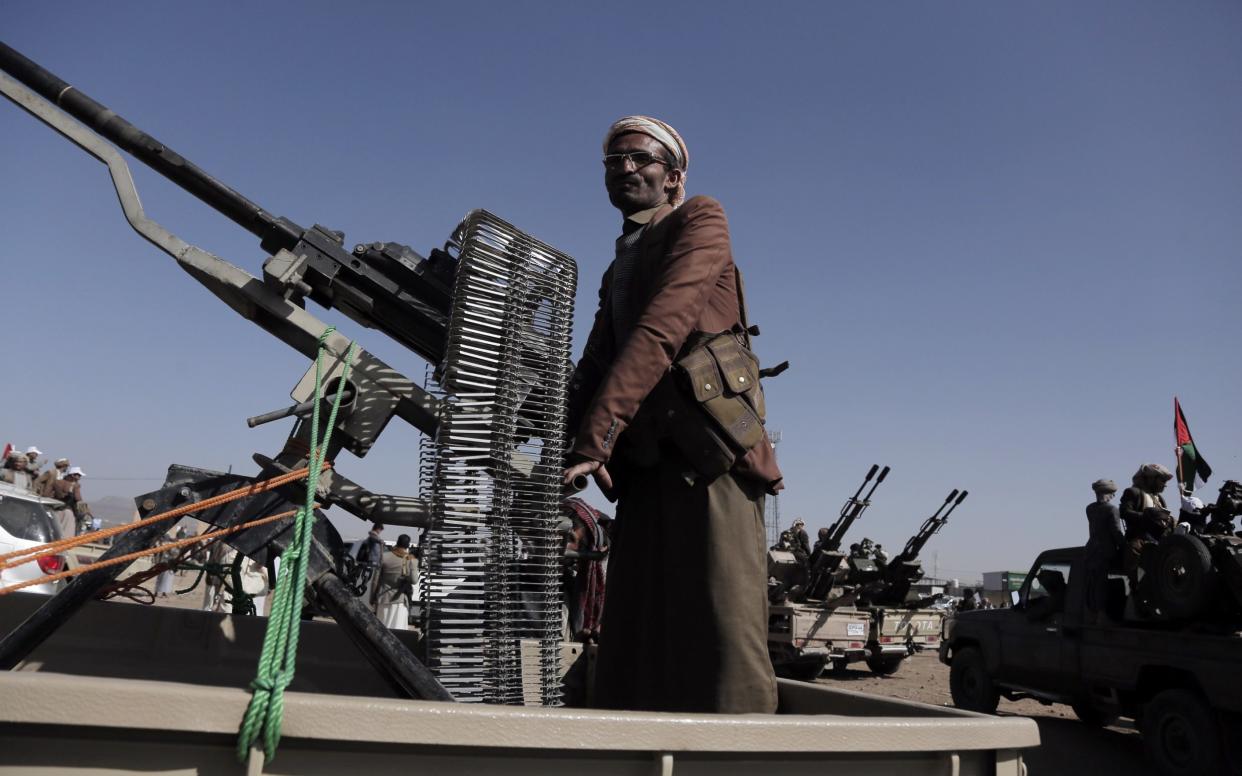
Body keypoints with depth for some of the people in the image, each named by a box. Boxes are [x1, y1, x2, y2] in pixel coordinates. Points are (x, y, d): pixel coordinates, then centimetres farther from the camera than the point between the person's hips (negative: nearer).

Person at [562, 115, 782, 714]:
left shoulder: (699, 221, 5)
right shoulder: (619, 271, 29)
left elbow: (661, 328, -11)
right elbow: (592, 372, 21)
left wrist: (595, 438, -19)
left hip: (708, 449, -7)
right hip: (646, 463, 8)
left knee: (718, 626, -11)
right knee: (635, 634, 6)